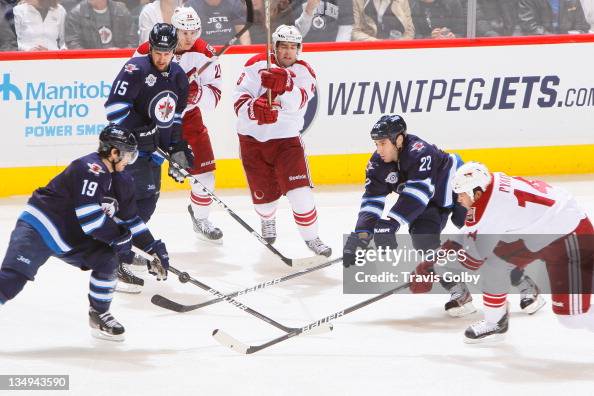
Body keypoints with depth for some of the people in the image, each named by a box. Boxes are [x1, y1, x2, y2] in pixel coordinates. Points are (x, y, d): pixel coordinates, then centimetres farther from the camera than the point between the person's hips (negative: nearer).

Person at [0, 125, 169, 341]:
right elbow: (89, 214, -26)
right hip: (38, 227, -9)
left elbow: (130, 219, 17)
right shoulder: (90, 169, -21)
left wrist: (154, 248, 14)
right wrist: (119, 238, -17)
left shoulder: (119, 180, 8)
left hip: (73, 239, 9)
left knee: (107, 258, -6)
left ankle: (99, 314, 10)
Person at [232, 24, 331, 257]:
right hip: (253, 138, 0)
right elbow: (239, 99, -15)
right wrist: (254, 108, -36)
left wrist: (284, 86, -45)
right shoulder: (257, 65, -7)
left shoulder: (303, 72, -6)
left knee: (299, 189, -13)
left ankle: (311, 236, 1)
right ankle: (268, 220, 45)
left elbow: (296, 103, -25)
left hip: (286, 139, 0)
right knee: (264, 192, 10)